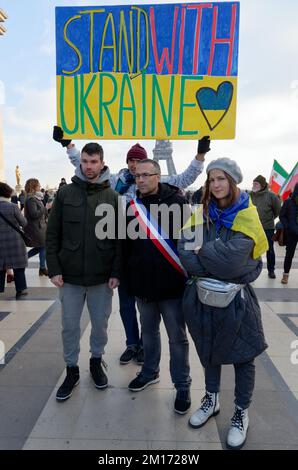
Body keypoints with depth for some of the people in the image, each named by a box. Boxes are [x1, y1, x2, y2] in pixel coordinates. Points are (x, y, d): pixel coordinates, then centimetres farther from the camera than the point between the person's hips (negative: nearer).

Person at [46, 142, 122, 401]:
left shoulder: (113, 197, -1)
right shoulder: (65, 193, 1)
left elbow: (120, 238, -2)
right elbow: (53, 234, 2)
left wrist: (117, 272, -7)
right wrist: (54, 268, -5)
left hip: (103, 276, 0)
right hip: (70, 275, 1)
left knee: (100, 324, 13)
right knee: (70, 326, 11)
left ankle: (96, 361, 38)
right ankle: (72, 370, 31)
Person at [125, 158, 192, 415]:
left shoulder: (177, 202, -10)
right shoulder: (133, 205, 4)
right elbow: (127, 242, 10)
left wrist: (189, 273, -12)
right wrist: (129, 275, 7)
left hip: (171, 283, -4)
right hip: (143, 283, 5)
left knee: (177, 337, 9)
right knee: (149, 331, 22)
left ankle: (182, 385, 27)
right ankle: (150, 371, 43)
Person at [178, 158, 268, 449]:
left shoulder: (246, 216, -10)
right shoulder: (201, 214, 0)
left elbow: (232, 258, -24)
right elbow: (186, 256, -12)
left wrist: (198, 246, -13)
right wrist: (222, 268, -21)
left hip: (235, 298, -3)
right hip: (203, 296, 3)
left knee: (242, 355, 12)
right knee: (208, 349, 19)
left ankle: (241, 413, 35)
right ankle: (211, 400, 43)